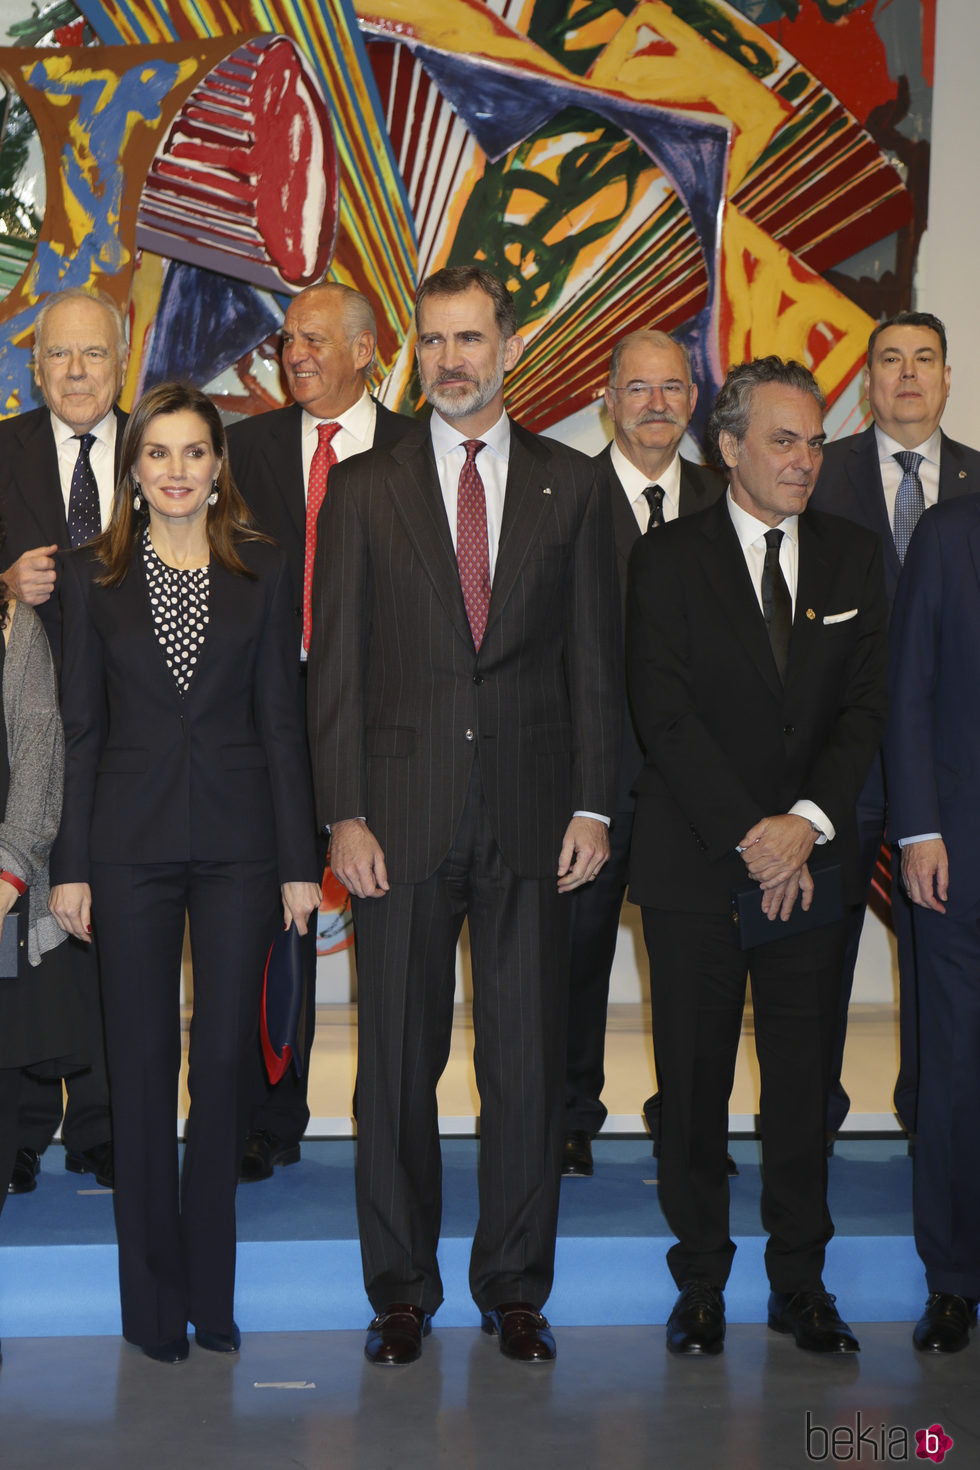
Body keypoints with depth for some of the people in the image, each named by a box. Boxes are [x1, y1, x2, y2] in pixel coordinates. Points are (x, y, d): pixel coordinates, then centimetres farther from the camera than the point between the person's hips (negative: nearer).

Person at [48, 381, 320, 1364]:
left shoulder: (262, 571, 5)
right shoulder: (96, 574, 5)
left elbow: (280, 720, 4)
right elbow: (81, 725, 4)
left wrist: (299, 860, 0)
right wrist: (71, 865, 0)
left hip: (237, 840, 0)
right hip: (132, 841, 0)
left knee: (224, 1065, 4)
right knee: (143, 1070, 5)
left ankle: (212, 1292, 18)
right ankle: (153, 1299, 17)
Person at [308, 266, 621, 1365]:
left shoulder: (570, 485, 8)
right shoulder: (364, 489, 6)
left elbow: (595, 656, 7)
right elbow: (335, 662, 2)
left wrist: (593, 805, -1)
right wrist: (344, 814, -6)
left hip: (530, 814, 1)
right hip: (401, 818, 0)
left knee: (528, 1064, 6)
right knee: (396, 1064, 6)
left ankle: (515, 1289, 21)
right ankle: (401, 1291, 21)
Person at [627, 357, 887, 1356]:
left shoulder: (852, 558, 9)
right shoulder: (668, 559, -1)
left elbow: (865, 707, 4)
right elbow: (665, 715, -7)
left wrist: (806, 822, -10)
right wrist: (749, 837, -13)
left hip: (811, 862, 3)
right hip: (696, 862, -2)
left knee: (803, 1078, 8)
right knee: (694, 1083, 5)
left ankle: (800, 1283, 21)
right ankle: (700, 1281, 18)